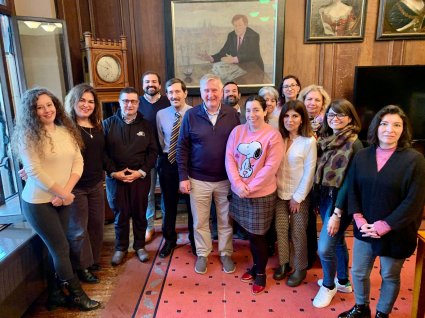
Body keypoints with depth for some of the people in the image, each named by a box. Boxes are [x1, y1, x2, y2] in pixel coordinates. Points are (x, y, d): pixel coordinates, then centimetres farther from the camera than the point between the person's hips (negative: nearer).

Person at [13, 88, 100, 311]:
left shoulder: (66, 131, 5)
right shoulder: (29, 135, -11)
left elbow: (78, 162, 1)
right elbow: (34, 171, -17)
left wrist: (65, 192, -12)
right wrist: (63, 194, -15)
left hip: (62, 200, 5)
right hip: (38, 203, -5)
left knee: (56, 249, 14)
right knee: (61, 249, 3)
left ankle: (55, 295, 30)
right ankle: (76, 295, 21)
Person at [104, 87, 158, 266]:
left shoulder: (145, 125, 5)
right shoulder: (108, 124, 3)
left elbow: (153, 151, 2)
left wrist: (142, 172, -9)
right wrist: (113, 172, -10)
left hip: (141, 176, 1)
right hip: (116, 177, -1)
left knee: (139, 213, 9)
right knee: (120, 214, 7)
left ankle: (140, 246, 27)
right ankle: (121, 248, 25)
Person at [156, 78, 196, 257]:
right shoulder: (161, 114, 0)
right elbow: (160, 141, 9)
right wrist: (164, 158, 7)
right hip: (167, 163, 3)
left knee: (192, 203, 13)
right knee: (169, 204, 16)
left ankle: (194, 240, 35)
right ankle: (169, 239, 37)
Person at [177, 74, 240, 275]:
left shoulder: (232, 115, -3)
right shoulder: (191, 115, -5)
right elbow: (182, 148, -2)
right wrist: (183, 177, -6)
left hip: (226, 179, 1)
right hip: (198, 180, 0)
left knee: (226, 220, 15)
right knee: (200, 221, 13)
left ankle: (225, 253, 35)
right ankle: (202, 254, 34)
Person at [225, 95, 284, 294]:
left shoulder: (273, 135, -11)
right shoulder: (237, 131, 1)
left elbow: (270, 167, -15)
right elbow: (229, 158, -2)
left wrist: (250, 188, -15)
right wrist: (238, 184, -14)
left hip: (261, 194, -4)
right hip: (239, 192, 4)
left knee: (257, 236, 8)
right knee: (249, 234, 18)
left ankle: (261, 273, 31)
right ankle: (255, 266, 41)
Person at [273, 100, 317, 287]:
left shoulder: (309, 141, -12)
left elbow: (309, 172, -11)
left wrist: (297, 197, -11)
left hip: (299, 195, -4)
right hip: (280, 193, 4)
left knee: (298, 232, 7)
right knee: (280, 229, 9)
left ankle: (300, 268, 26)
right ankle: (283, 263, 28)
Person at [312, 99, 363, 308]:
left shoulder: (354, 144, -15)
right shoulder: (326, 139, 6)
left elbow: (349, 181, -18)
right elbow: (320, 172, 8)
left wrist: (337, 213, -19)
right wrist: (318, 200, 4)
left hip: (340, 201, -7)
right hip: (324, 197, 7)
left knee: (324, 248, -4)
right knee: (337, 241, 21)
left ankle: (328, 285, 23)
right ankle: (343, 281, 41)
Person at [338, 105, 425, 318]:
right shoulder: (362, 156, 0)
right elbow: (353, 191, 2)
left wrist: (383, 227, -16)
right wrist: (360, 221, -10)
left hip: (395, 233, -3)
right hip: (364, 229, 3)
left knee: (390, 276, 16)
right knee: (358, 272, 15)